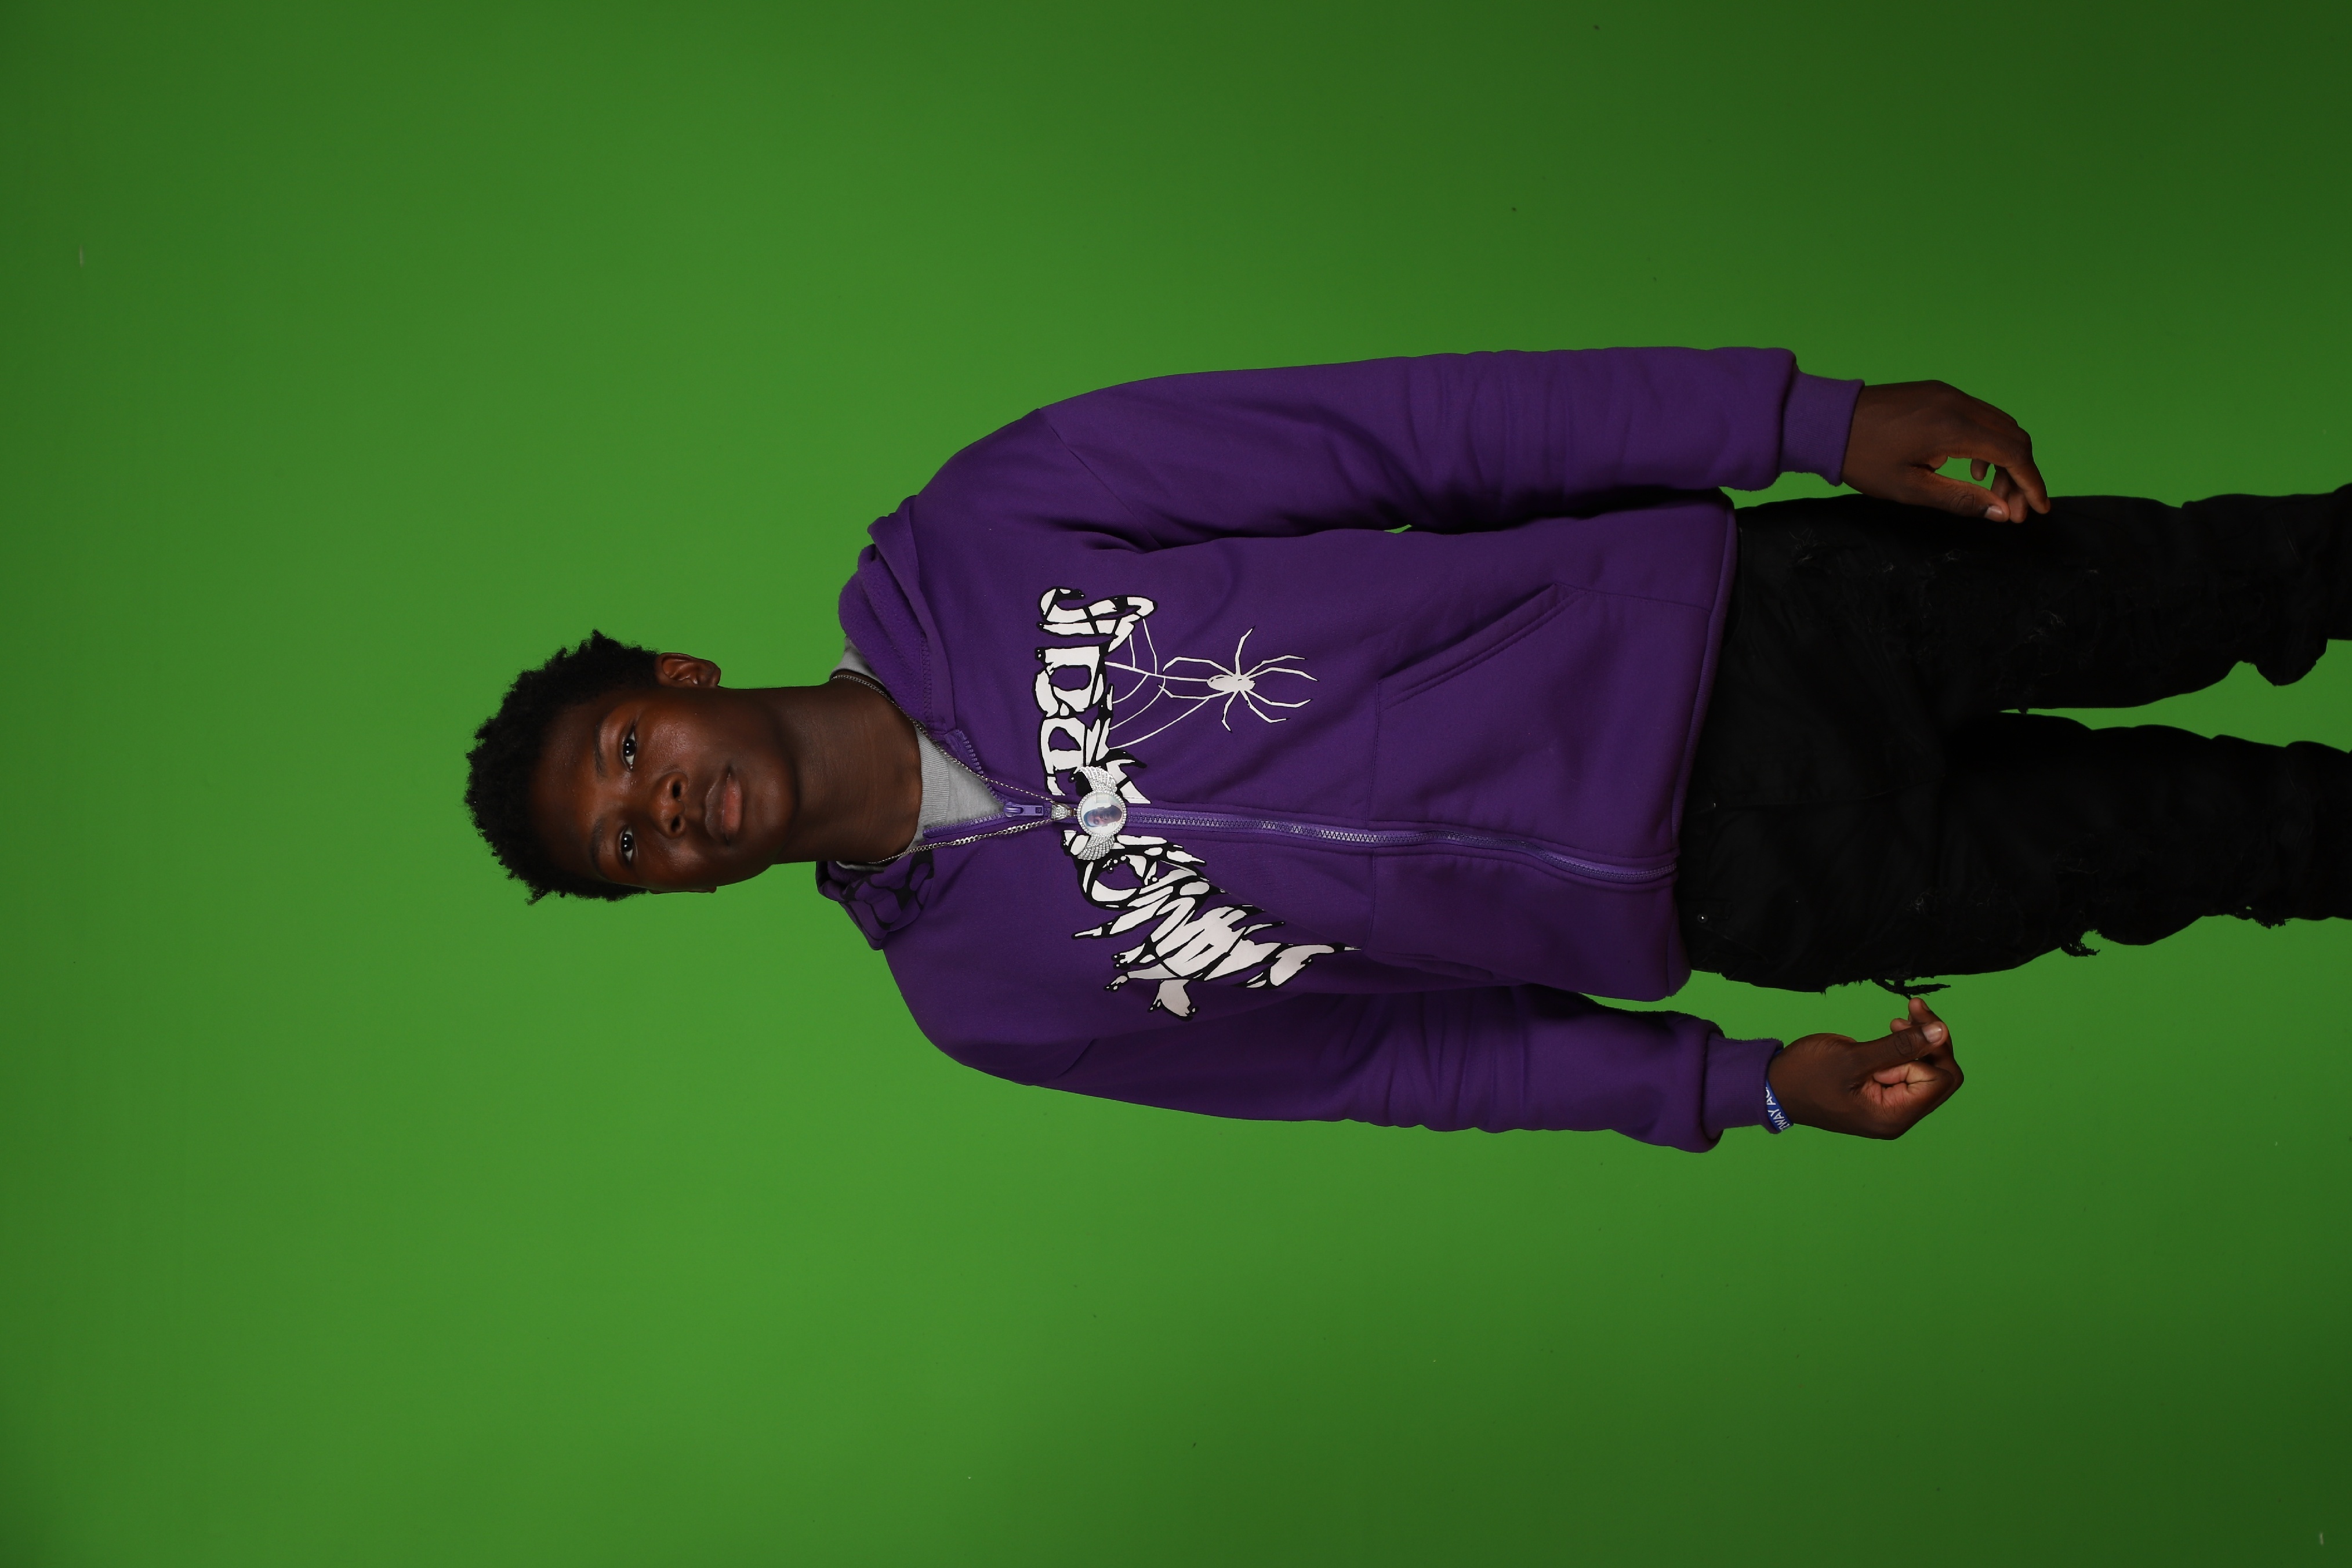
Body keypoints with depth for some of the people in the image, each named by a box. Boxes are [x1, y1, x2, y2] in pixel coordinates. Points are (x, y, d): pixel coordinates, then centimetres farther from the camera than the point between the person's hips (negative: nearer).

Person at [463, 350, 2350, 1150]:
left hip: (1707, 615, 1)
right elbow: (1393, 1052, 2)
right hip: (1728, 898, 0)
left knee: (2136, 593, 2)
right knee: (2184, 836, -1)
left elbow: (1403, 429, -12)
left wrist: (1810, 418, -16)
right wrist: (1745, 1084, -7)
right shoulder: (987, 988, -4)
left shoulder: (965, 552, -10)